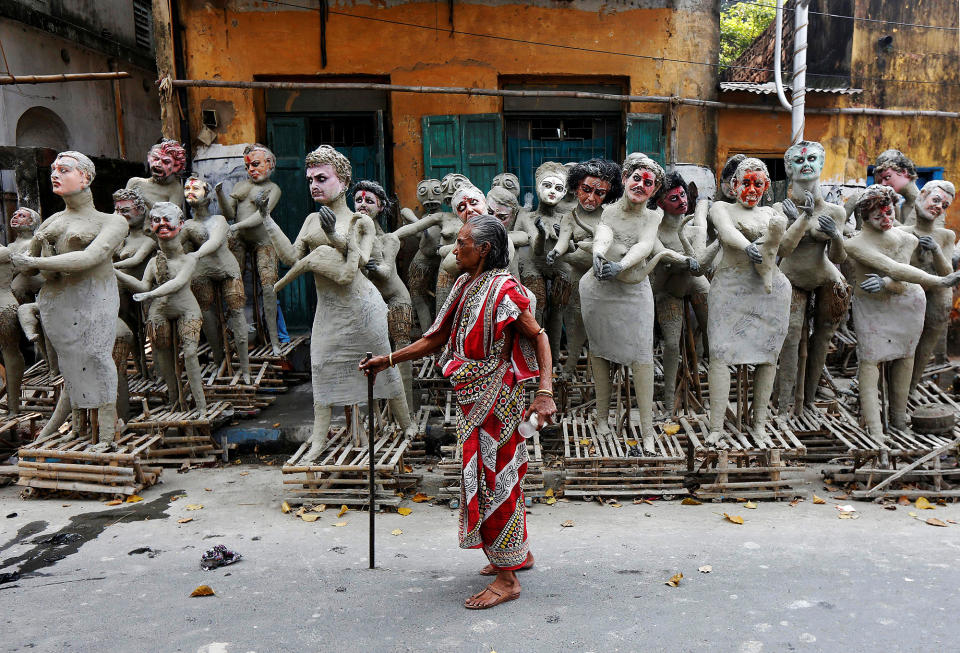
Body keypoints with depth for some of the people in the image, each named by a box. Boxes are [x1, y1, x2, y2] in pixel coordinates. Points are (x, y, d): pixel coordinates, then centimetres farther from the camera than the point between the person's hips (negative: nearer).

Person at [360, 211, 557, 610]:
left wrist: (545, 392, -26)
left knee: (493, 476, -3)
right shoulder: (466, 286, 10)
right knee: (494, 474, 17)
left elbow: (539, 338, -16)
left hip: (496, 396, -8)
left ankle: (507, 579, 9)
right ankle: (517, 553, 34)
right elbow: (437, 339, 14)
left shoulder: (504, 289, -15)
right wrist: (389, 360, 14)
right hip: (473, 398, 8)